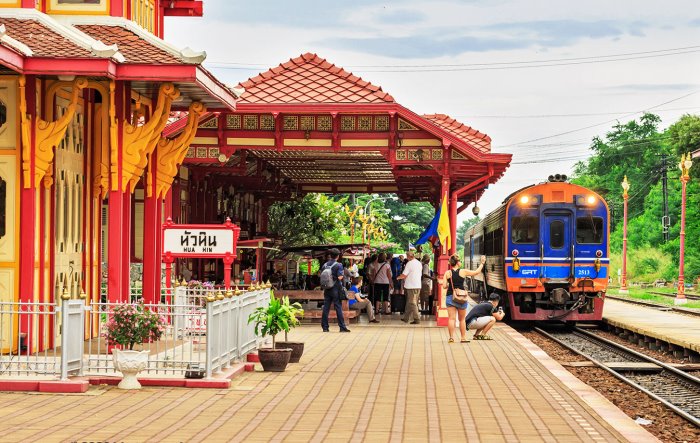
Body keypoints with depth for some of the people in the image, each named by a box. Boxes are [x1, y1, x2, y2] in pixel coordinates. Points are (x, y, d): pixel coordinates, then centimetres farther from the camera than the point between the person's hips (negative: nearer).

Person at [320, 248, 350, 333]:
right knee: (338, 308, -1)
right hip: (335, 289, -4)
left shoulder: (325, 265, 4)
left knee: (326, 308, 7)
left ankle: (325, 327, 7)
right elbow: (340, 277, -17)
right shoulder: (338, 265, -10)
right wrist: (342, 275, 3)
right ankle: (342, 327, -1)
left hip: (327, 290, 4)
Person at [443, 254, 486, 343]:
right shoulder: (463, 272, -5)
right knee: (462, 319, 11)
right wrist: (482, 263, 18)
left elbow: (444, 286, -4)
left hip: (450, 296, 1)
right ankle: (463, 338, 15)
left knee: (451, 318, 0)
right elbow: (476, 272, 5)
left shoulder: (447, 273, -2)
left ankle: (451, 337, -7)